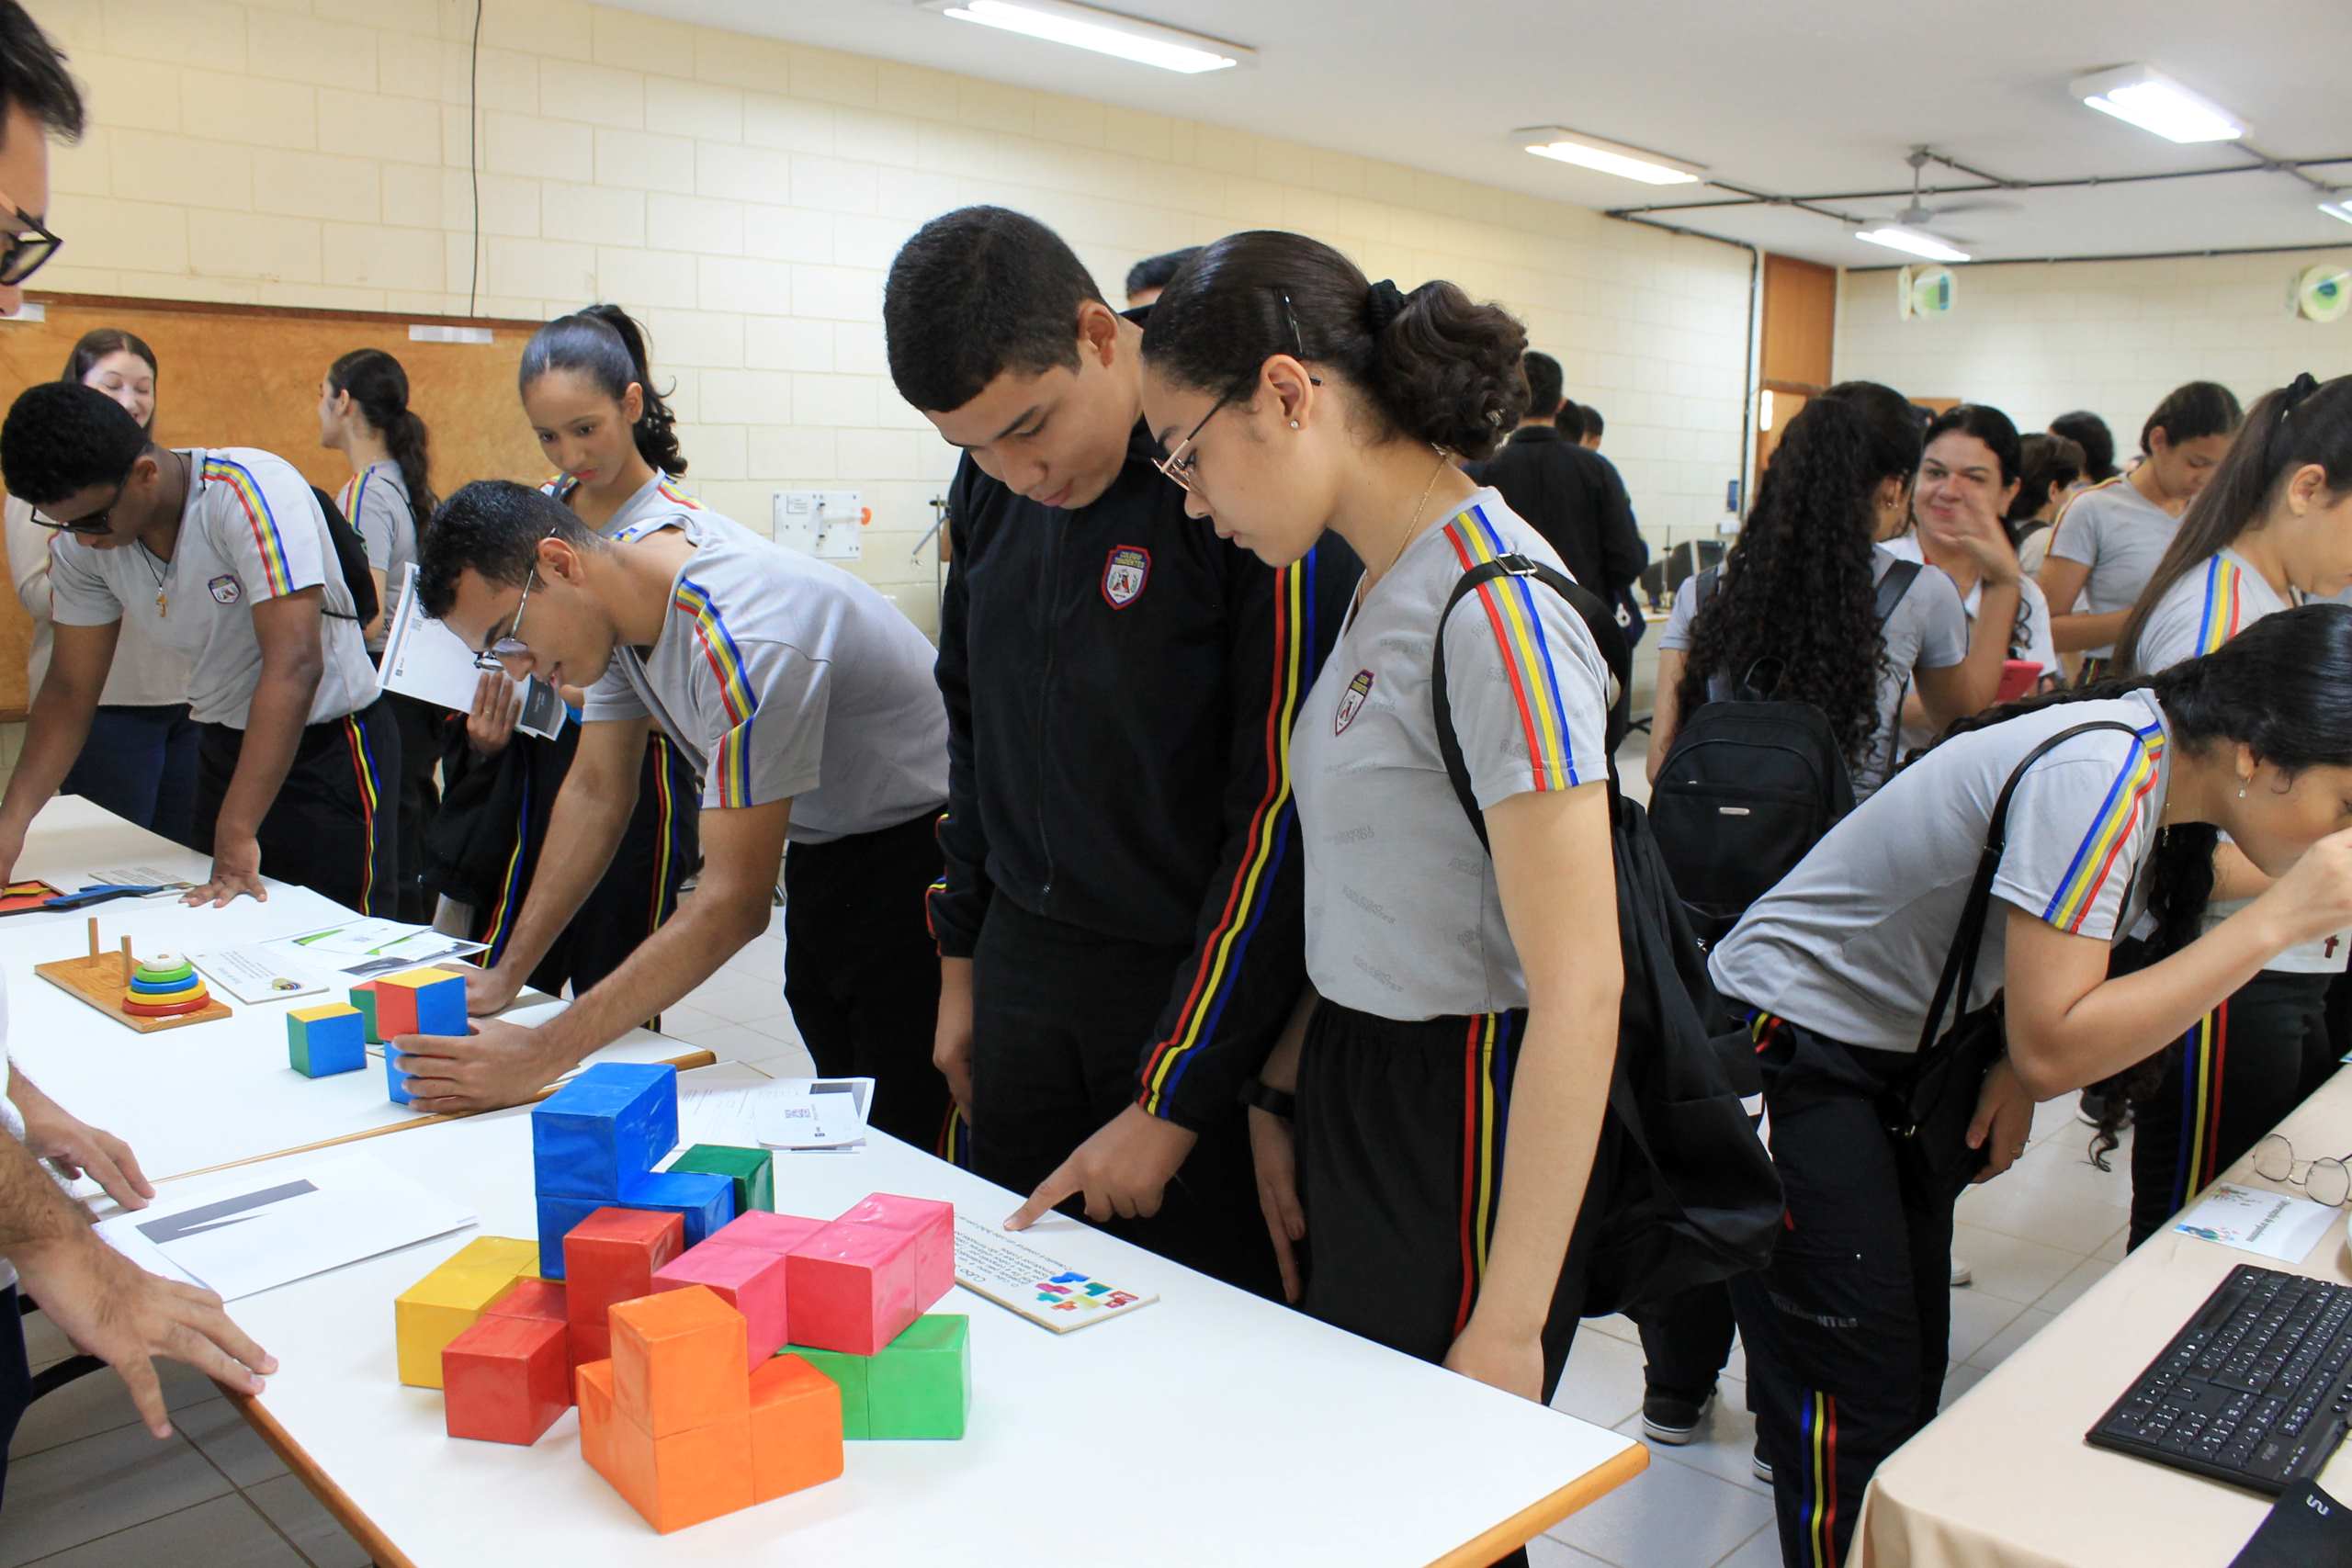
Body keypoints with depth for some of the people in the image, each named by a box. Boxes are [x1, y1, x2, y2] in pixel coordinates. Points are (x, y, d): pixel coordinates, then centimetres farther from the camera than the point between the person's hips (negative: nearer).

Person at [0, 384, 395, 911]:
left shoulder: (253, 492, -26)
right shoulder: (79, 546, -6)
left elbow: (294, 666, -32)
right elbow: (70, 690, 3)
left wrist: (237, 832, -34)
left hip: (330, 744, -6)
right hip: (225, 745, 6)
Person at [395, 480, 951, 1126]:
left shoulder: (742, 642, -31)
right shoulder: (621, 567, -4)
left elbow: (735, 902, -30)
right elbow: (596, 792, 5)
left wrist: (542, 1055, -31)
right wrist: (507, 974, 0)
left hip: (911, 848, -8)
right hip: (821, 848, 8)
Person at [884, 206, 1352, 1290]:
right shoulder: (990, 486, 3)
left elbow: (1285, 814, -19)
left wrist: (1169, 1107, -16)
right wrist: (960, 965, 15)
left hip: (1196, 986, -5)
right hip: (1023, 965, 6)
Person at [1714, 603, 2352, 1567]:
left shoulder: (2160, 765, -1)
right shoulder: (2096, 775, -29)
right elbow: (2054, 1045, -29)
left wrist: (2019, 1065, -4)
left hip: (1909, 1044, 9)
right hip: (1796, 1052, -9)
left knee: (1917, 1354, 14)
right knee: (1861, 1396, -4)